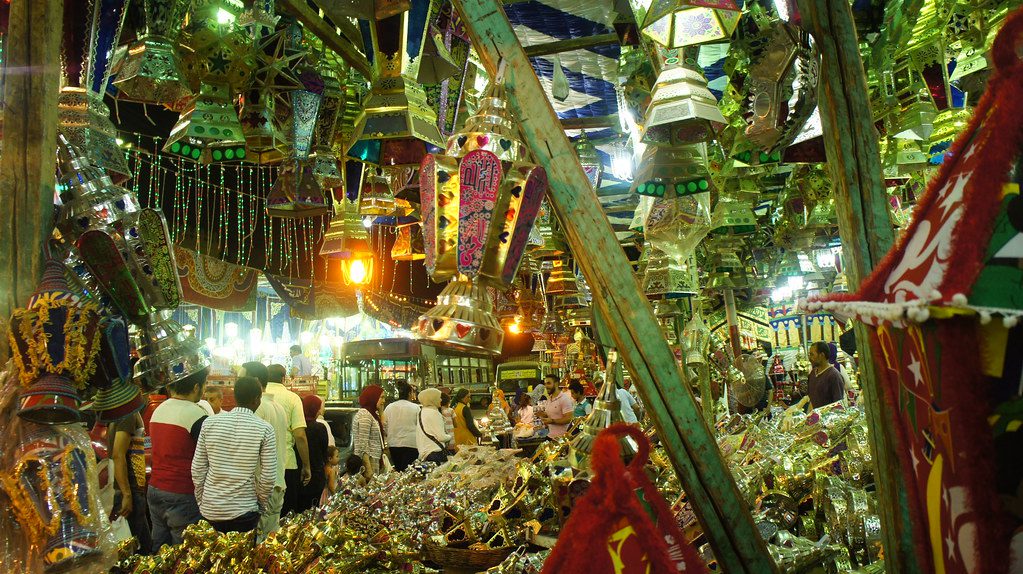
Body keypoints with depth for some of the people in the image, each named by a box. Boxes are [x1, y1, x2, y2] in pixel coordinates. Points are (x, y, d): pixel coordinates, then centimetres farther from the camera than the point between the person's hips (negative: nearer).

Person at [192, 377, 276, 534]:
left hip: (210, 510, 3)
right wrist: (262, 504, 8)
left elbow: (197, 470, 0)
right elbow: (268, 477, -9)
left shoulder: (210, 423, -3)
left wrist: (201, 501, 13)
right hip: (244, 512, -2)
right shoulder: (264, 429, -10)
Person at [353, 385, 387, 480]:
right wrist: (369, 470, -22)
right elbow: (363, 446, -20)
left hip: (375, 460, 9)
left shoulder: (372, 414, 14)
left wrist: (380, 411, 12)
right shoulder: (365, 415, -16)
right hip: (368, 461, -9)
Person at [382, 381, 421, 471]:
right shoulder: (415, 408, -6)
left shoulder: (389, 407, 4)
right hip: (410, 443, -4)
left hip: (393, 444, 4)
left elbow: (384, 426, 7)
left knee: (397, 470, 13)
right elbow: (420, 426, -4)